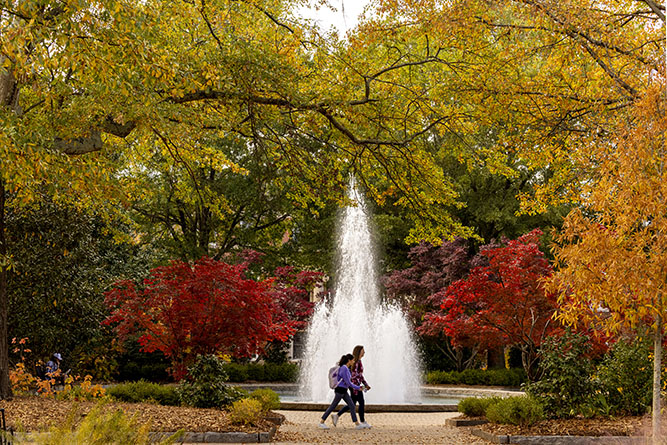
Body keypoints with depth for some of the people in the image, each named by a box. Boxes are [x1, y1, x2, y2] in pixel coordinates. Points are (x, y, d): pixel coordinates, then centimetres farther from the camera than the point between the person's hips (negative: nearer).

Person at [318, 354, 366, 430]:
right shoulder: (344, 369, -20)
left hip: (344, 391, 9)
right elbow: (348, 382, -19)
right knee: (333, 406, -1)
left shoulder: (345, 368, 10)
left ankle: (357, 424, 3)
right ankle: (322, 422, 7)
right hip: (340, 390, -9)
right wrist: (357, 388, -10)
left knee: (352, 406, 4)